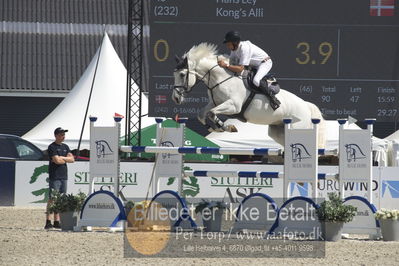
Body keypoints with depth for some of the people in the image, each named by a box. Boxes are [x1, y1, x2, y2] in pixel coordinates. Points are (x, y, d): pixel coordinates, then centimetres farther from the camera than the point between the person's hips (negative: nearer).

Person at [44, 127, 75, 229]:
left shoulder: (65, 147, 17)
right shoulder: (52, 147, -5)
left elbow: (72, 159, 7)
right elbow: (57, 160, -16)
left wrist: (61, 158, -6)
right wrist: (66, 159, 2)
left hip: (64, 177, 7)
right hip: (54, 176, -7)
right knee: (52, 199, -10)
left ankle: (57, 221, 9)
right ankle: (48, 222, -12)